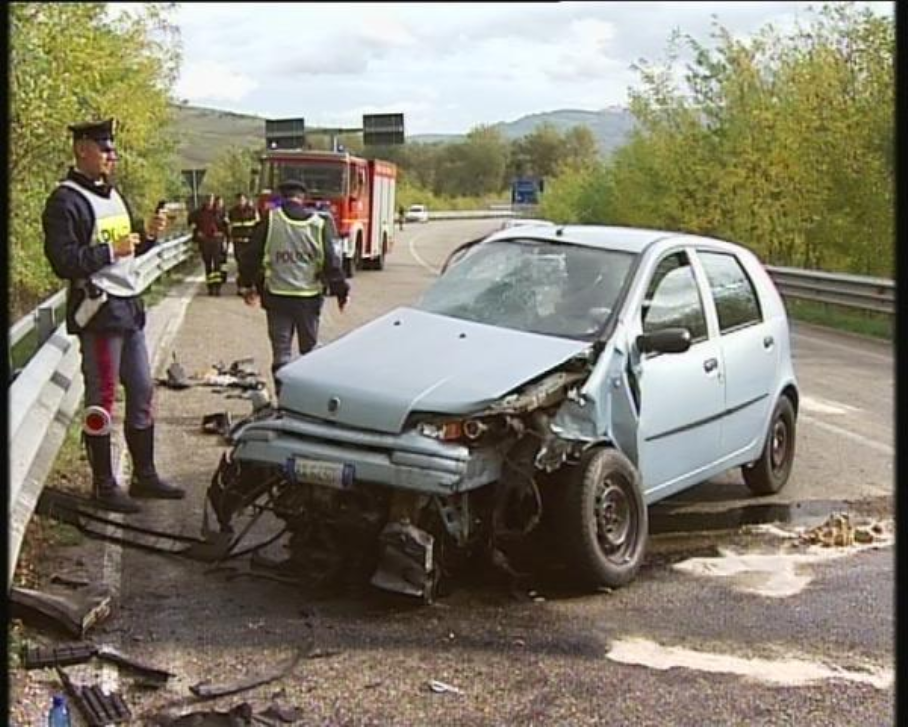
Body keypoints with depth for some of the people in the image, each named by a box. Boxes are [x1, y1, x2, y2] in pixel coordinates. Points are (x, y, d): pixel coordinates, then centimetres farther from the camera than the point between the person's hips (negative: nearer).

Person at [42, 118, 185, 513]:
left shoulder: (113, 194, 15)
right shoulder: (66, 200, -12)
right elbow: (63, 262, -20)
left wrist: (148, 234, 4)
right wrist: (111, 250, -20)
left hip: (130, 306, 9)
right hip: (98, 309, -9)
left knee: (142, 392, 14)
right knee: (101, 401, -1)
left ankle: (145, 475, 25)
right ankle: (104, 487, 9)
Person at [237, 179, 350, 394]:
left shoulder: (269, 221, -3)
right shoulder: (320, 223, -1)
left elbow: (251, 255, 1)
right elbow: (331, 261, -1)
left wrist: (247, 285, 13)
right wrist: (341, 290, 8)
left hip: (277, 295, -1)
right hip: (309, 296, 1)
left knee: (281, 350, 5)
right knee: (310, 349, 15)